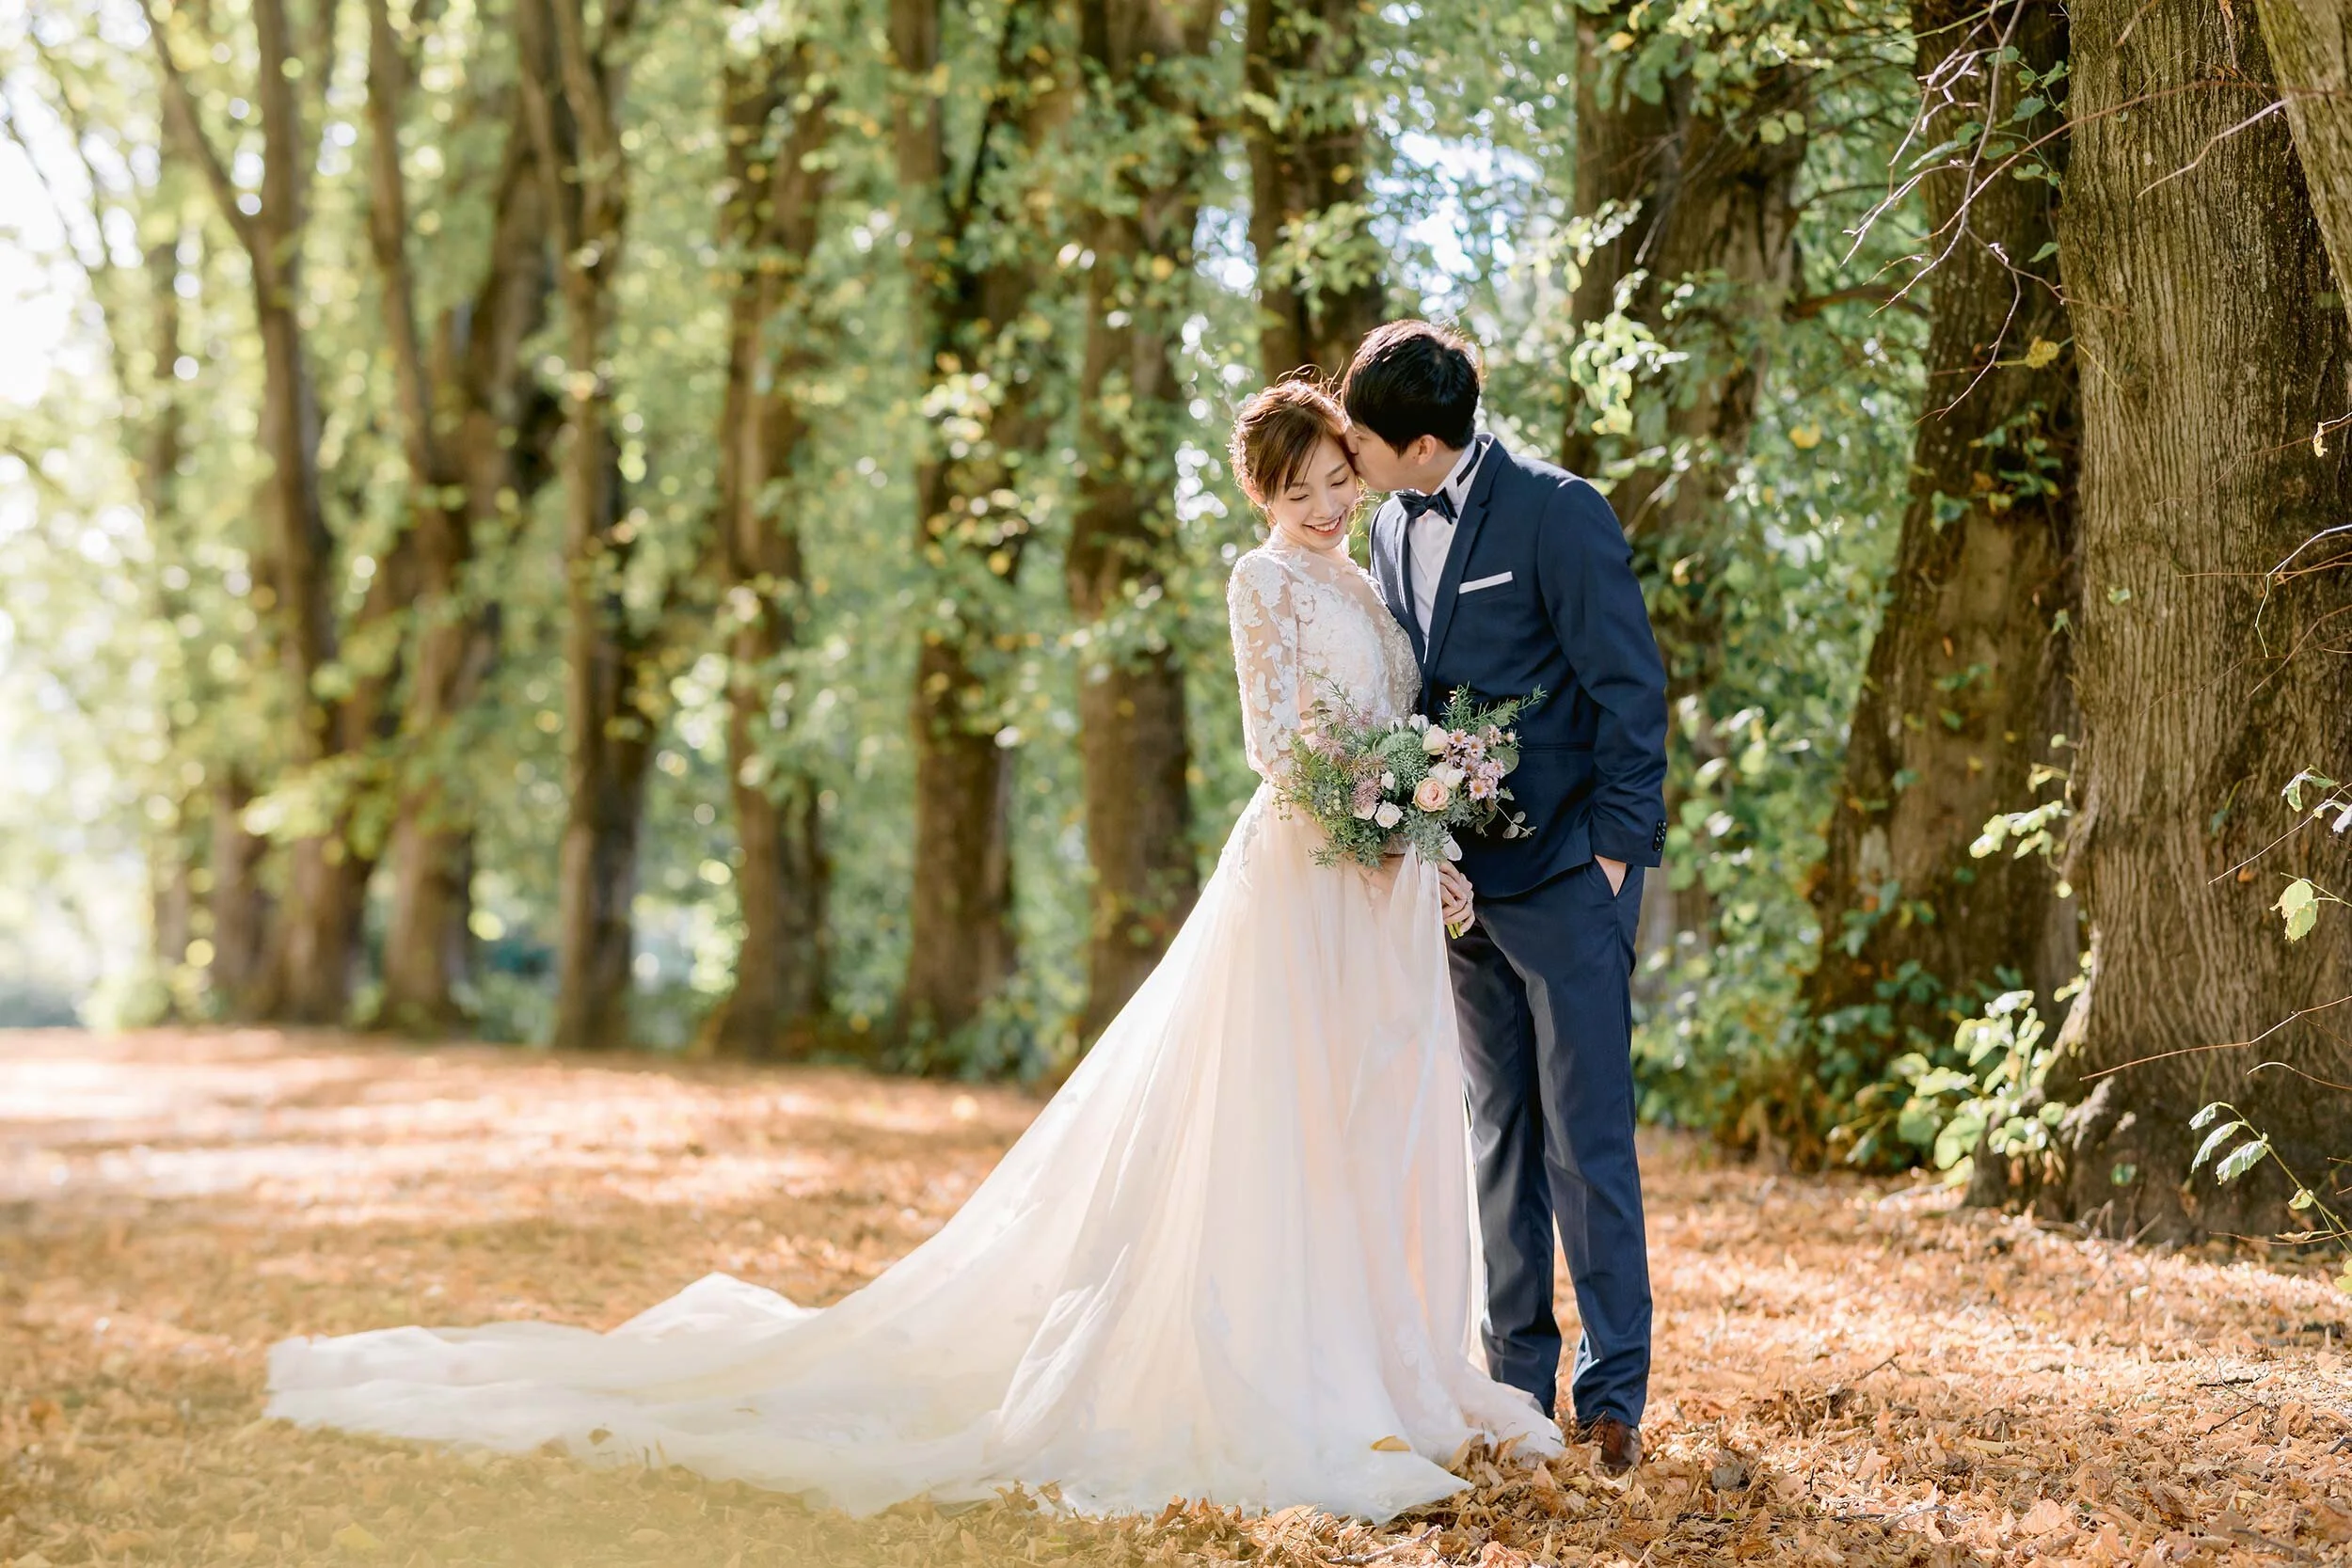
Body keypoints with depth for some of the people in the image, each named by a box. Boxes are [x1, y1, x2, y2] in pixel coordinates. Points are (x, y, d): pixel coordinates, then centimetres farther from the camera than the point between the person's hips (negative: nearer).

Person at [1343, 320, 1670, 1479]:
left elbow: (1630, 688, -11)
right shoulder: (1393, 525, 10)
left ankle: (1612, 1392, 3)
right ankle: (1518, 1380, 19)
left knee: (1587, 1142, -4)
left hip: (1565, 873, -7)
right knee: (1499, 1136, 12)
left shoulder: (1556, 512, -12)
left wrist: (1614, 852, -13)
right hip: (1461, 879, 7)